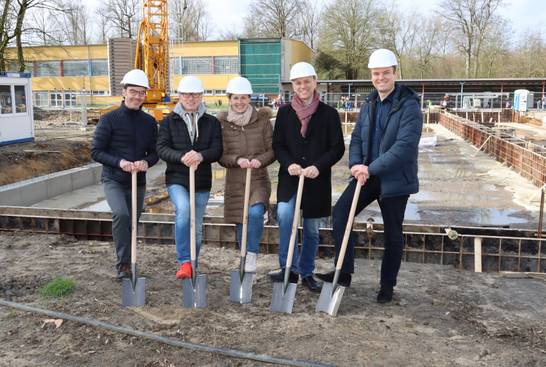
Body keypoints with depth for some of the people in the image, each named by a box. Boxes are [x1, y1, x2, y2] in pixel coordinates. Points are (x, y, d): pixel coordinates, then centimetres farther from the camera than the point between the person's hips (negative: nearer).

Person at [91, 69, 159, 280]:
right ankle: (123, 264, -14)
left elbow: (155, 152, 9)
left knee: (132, 224, 12)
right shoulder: (110, 119, -6)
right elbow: (96, 151, -7)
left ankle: (127, 265, 30)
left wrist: (146, 162, -14)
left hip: (138, 182, 4)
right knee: (121, 214, -27)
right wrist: (119, 162, -22)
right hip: (113, 180, -4)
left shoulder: (149, 122, 5)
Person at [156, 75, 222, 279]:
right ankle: (184, 262, -19)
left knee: (196, 227, 9)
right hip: (177, 178, -2)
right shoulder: (170, 121, 4)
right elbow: (162, 148, -5)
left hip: (202, 181, 2)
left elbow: (217, 150, -4)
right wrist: (182, 157, -24)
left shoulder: (212, 122, 6)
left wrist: (201, 156, -25)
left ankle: (192, 267, 26)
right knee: (183, 209, -29)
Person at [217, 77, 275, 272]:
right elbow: (221, 156, -1)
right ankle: (246, 263, 27)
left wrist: (260, 160, -19)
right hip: (235, 182, 2)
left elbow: (273, 150, 1)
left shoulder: (262, 119, -1)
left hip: (259, 179, -1)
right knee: (240, 224, 9)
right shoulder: (222, 123, 0)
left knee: (255, 212, -27)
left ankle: (252, 253, -8)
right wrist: (237, 160, -20)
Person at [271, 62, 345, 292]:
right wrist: (289, 164, -14)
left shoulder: (328, 114, 0)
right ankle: (289, 268, -12)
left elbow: (337, 148, -1)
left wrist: (318, 166, -16)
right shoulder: (285, 112, 5)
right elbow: (277, 144, 5)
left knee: (312, 229, 10)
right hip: (289, 177, 0)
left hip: (317, 180, 0)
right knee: (284, 214, -24)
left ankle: (306, 273, 26)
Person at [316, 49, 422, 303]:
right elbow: (356, 138, 11)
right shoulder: (369, 104, 11)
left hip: (395, 179, -5)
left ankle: (387, 286, 25)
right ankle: (343, 273, 1)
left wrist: (371, 168, -25)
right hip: (367, 175, 6)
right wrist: (356, 164, -9)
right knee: (339, 213, -10)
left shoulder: (408, 105, -13)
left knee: (393, 233, 8)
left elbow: (405, 146, -22)